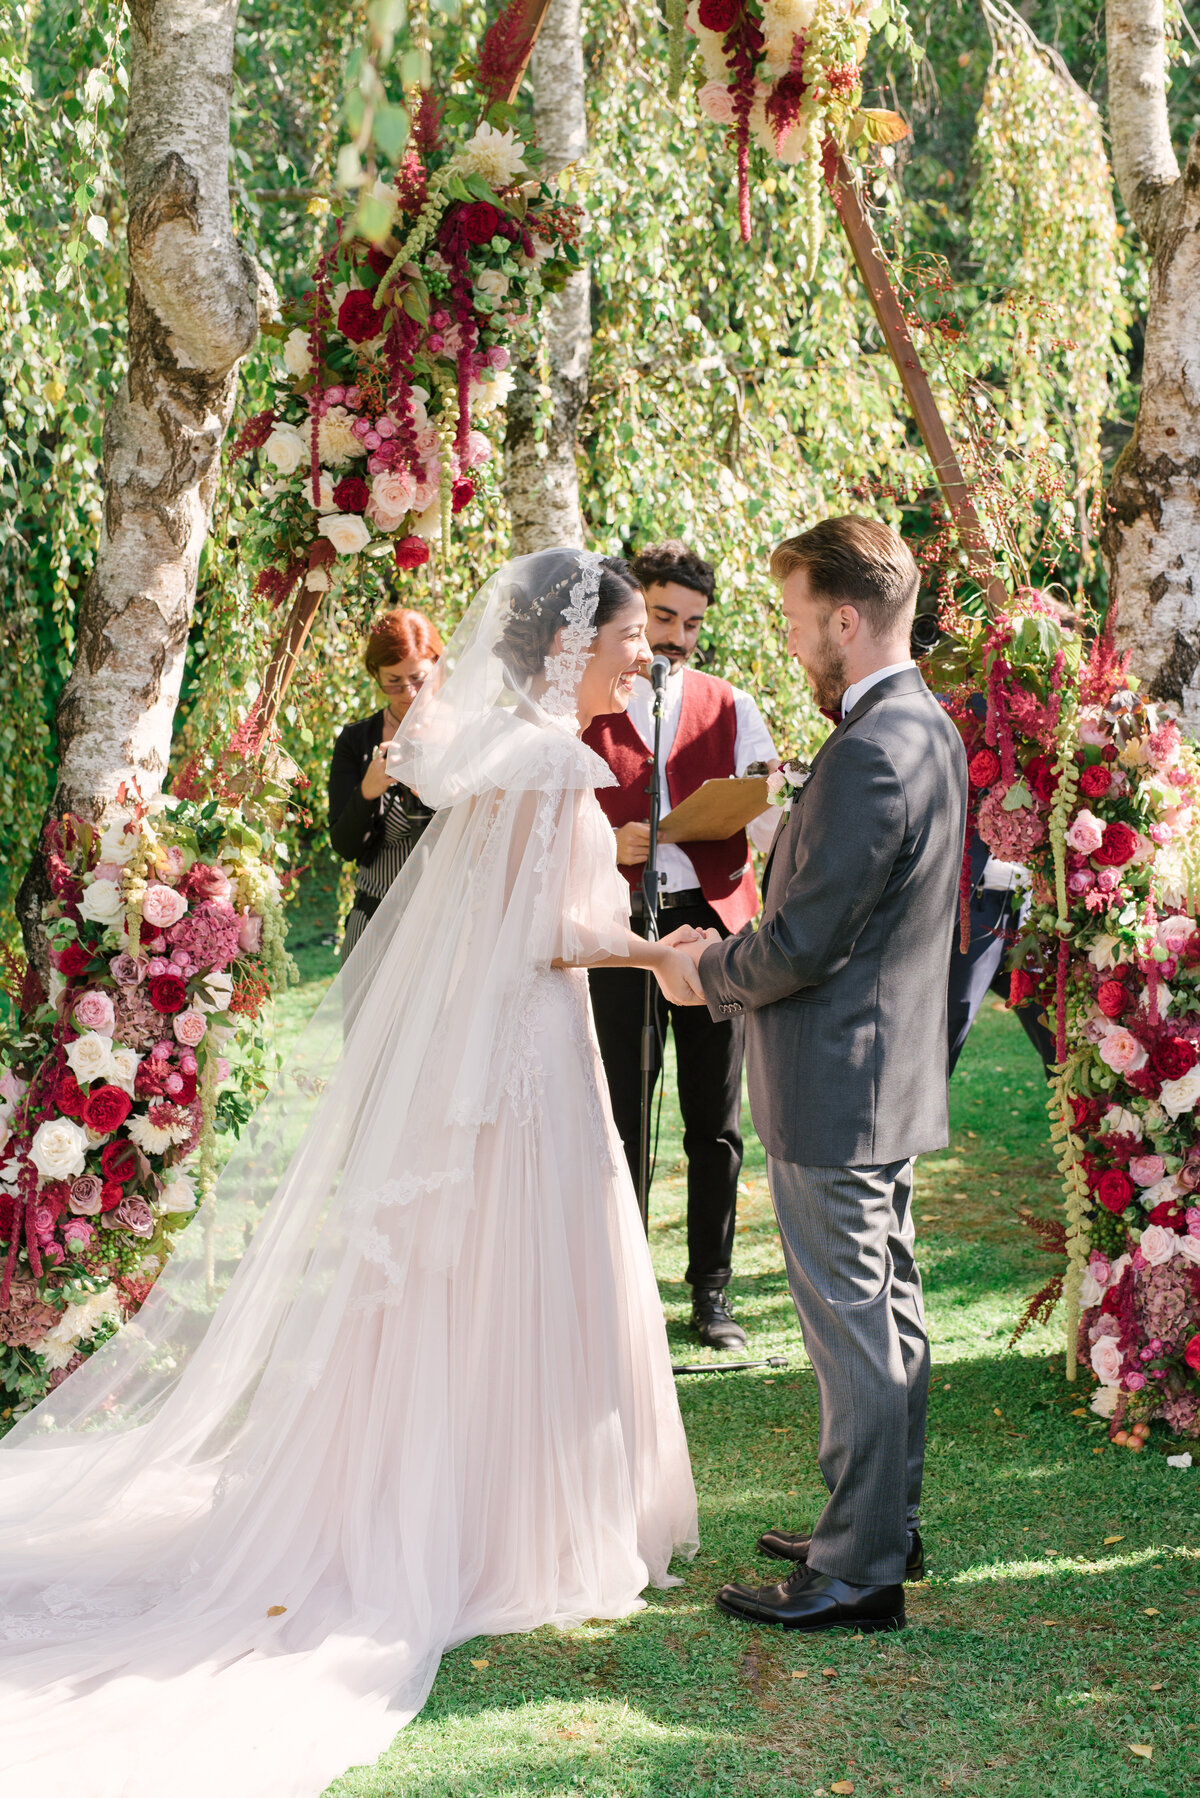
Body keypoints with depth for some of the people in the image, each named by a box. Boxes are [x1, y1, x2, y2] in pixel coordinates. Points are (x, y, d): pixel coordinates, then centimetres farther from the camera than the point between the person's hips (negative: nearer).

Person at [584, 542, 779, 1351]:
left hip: (715, 922, 1)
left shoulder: (730, 709, 8)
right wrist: (608, 845, -17)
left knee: (716, 1125, 6)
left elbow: (768, 819, 0)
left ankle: (712, 1291, 17)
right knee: (620, 1119, 5)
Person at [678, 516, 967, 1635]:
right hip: (892, 1073, 10)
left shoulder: (871, 753, -24)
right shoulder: (928, 728, 9)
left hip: (836, 1090, -10)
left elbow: (802, 943, -23)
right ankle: (886, 1523, 31)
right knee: (888, 1312, 18)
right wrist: (736, 955, 13)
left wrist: (709, 971, -5)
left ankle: (858, 1574, 7)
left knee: (852, 1327, -2)